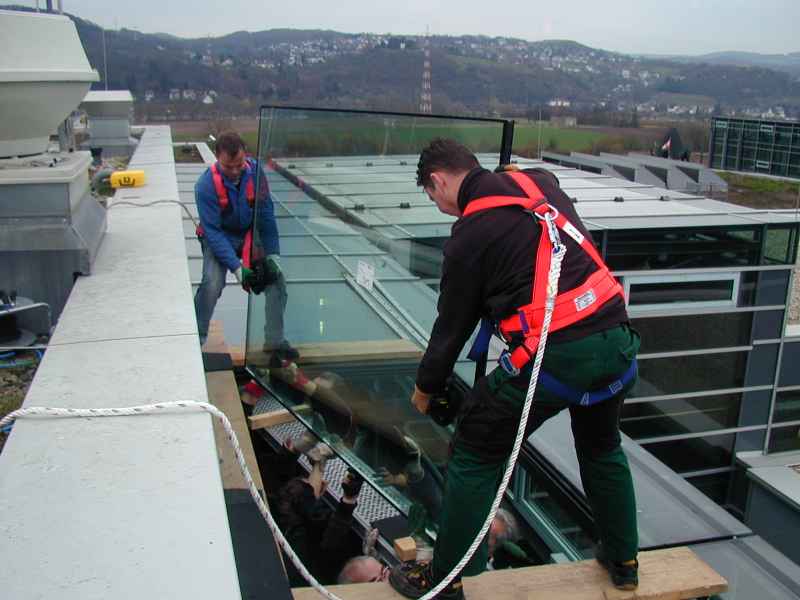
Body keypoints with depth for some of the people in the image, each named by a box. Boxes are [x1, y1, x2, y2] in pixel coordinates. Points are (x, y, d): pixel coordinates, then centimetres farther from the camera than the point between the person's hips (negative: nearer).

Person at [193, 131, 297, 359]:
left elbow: (266, 215, -13)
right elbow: (213, 232, -27)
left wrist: (272, 255, -17)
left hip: (251, 234, 3)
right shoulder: (206, 185, -28)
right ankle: (196, 340, -3)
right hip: (219, 238, -3)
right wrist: (237, 268, -34)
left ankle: (274, 341, 4)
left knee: (277, 277, -10)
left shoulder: (255, 172, -19)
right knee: (212, 284, -24)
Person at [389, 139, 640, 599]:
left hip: (553, 354, -7)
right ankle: (623, 560, 46)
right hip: (616, 340, 7)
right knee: (602, 448, 30)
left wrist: (426, 388, 19)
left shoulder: (469, 234, -4)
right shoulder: (542, 182, 12)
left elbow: (453, 324, 3)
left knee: (474, 457, 9)